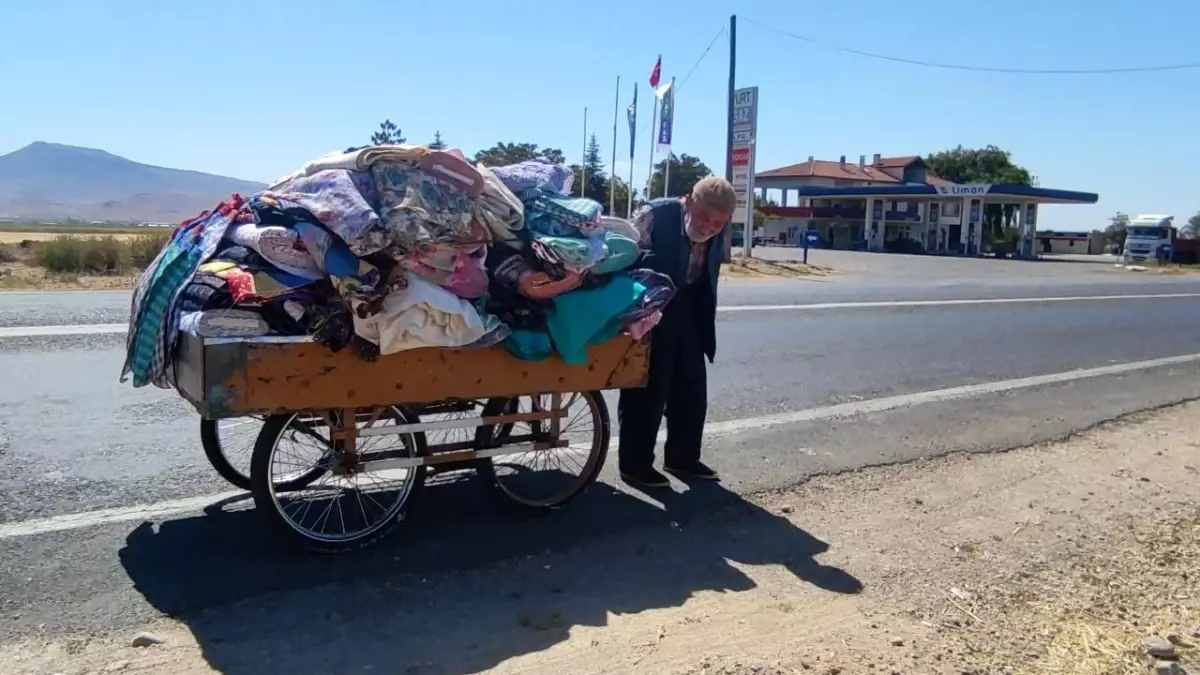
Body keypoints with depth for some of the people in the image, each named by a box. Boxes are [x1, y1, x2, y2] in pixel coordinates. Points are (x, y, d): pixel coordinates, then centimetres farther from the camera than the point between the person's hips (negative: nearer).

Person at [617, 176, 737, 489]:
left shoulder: (715, 235, -3)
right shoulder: (653, 216, -22)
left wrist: (706, 329, 13)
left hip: (688, 315, 6)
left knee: (692, 389, 11)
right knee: (646, 391, -1)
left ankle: (682, 458, 27)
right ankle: (634, 465, 13)